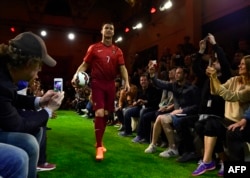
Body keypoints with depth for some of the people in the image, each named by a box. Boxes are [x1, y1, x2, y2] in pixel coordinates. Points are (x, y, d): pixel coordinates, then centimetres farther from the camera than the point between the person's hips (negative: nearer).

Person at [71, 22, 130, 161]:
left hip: (111, 84, 4)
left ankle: (99, 142, 28)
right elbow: (84, 64, 4)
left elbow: (122, 67, 3)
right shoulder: (94, 48, 5)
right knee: (99, 113, -13)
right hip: (97, 83, -3)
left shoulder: (117, 51, 11)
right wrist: (76, 75, -13)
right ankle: (99, 147, -3)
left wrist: (126, 81, -14)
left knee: (106, 114, 10)